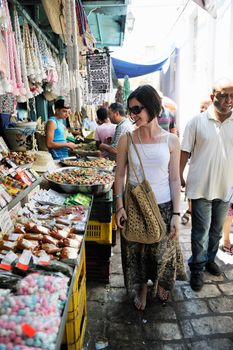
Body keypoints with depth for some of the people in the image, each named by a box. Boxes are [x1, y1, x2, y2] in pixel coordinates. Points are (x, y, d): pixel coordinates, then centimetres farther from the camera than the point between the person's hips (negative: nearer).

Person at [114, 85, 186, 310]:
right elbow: (120, 175, 0)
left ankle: (161, 283, 48)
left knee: (162, 251, 16)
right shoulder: (126, 140, -6)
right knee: (136, 251, 14)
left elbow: (174, 179, -3)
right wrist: (119, 205, -8)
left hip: (163, 206, 0)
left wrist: (176, 214, -5)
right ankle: (141, 288, 43)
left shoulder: (171, 141, -6)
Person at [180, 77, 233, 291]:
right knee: (201, 231, 5)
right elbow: (185, 151, -2)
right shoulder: (198, 121, -6)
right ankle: (197, 268, 24)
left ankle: (209, 259, 41)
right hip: (201, 187, -3)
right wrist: (179, 177, -4)